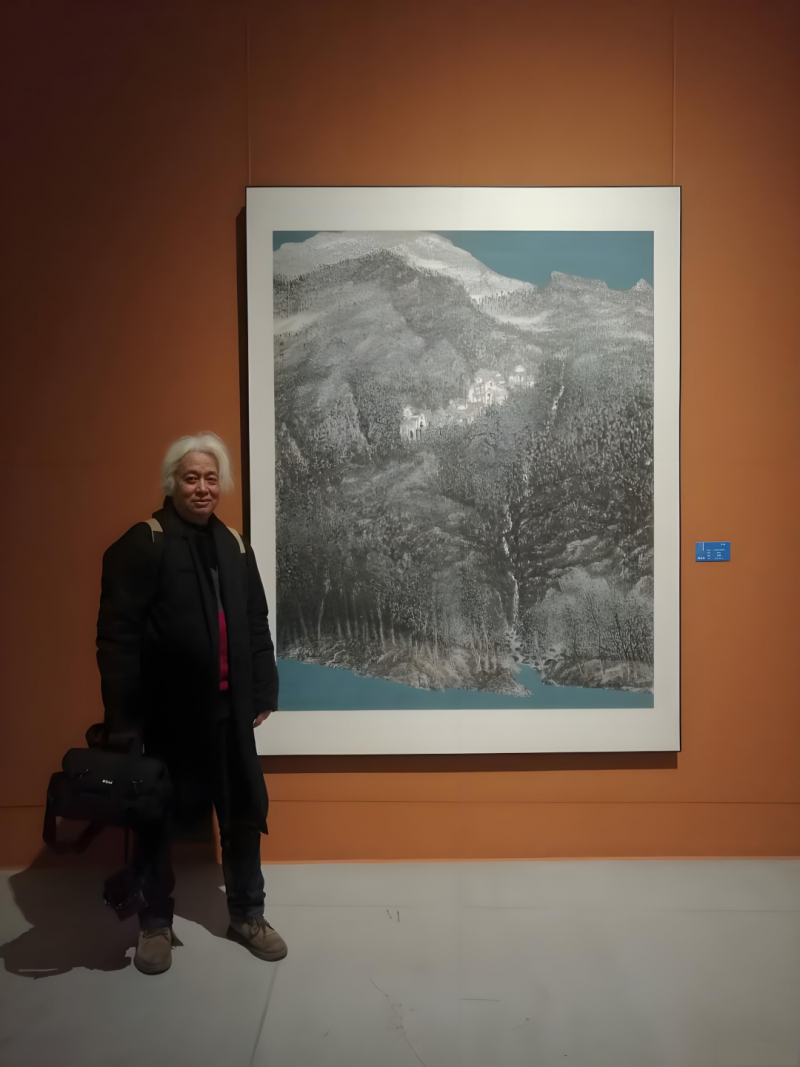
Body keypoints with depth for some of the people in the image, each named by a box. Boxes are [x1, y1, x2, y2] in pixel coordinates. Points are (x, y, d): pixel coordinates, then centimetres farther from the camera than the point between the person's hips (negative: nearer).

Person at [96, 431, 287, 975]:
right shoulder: (142, 544, -9)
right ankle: (156, 921, 32)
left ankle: (248, 914, 32)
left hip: (228, 707, 5)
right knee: (160, 817, 11)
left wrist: (263, 691, 8)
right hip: (166, 711, -5)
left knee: (245, 810, 13)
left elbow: (257, 626, 12)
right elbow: (117, 634, -12)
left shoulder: (235, 545, 8)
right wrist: (123, 714, -15)